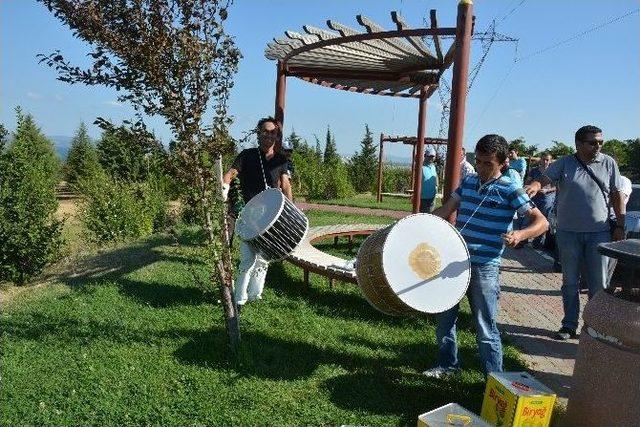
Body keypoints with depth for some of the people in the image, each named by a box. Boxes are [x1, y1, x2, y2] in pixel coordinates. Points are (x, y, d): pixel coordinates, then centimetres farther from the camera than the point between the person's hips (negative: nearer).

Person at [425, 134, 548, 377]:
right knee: (445, 316, 15)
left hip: (485, 268, -6)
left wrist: (520, 234, -32)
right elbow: (446, 210, 16)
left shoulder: (509, 190, -9)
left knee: (485, 327, 2)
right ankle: (448, 363, 35)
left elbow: (541, 222, -13)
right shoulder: (468, 182, 8)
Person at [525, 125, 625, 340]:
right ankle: (569, 325, 23)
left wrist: (620, 226, 1)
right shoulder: (564, 164, -1)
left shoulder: (609, 164, 4)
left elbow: (616, 195, 6)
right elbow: (544, 179, -14)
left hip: (599, 233, 1)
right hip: (568, 232, 0)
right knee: (570, 282, 10)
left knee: (599, 284, 6)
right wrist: (534, 186, -37)